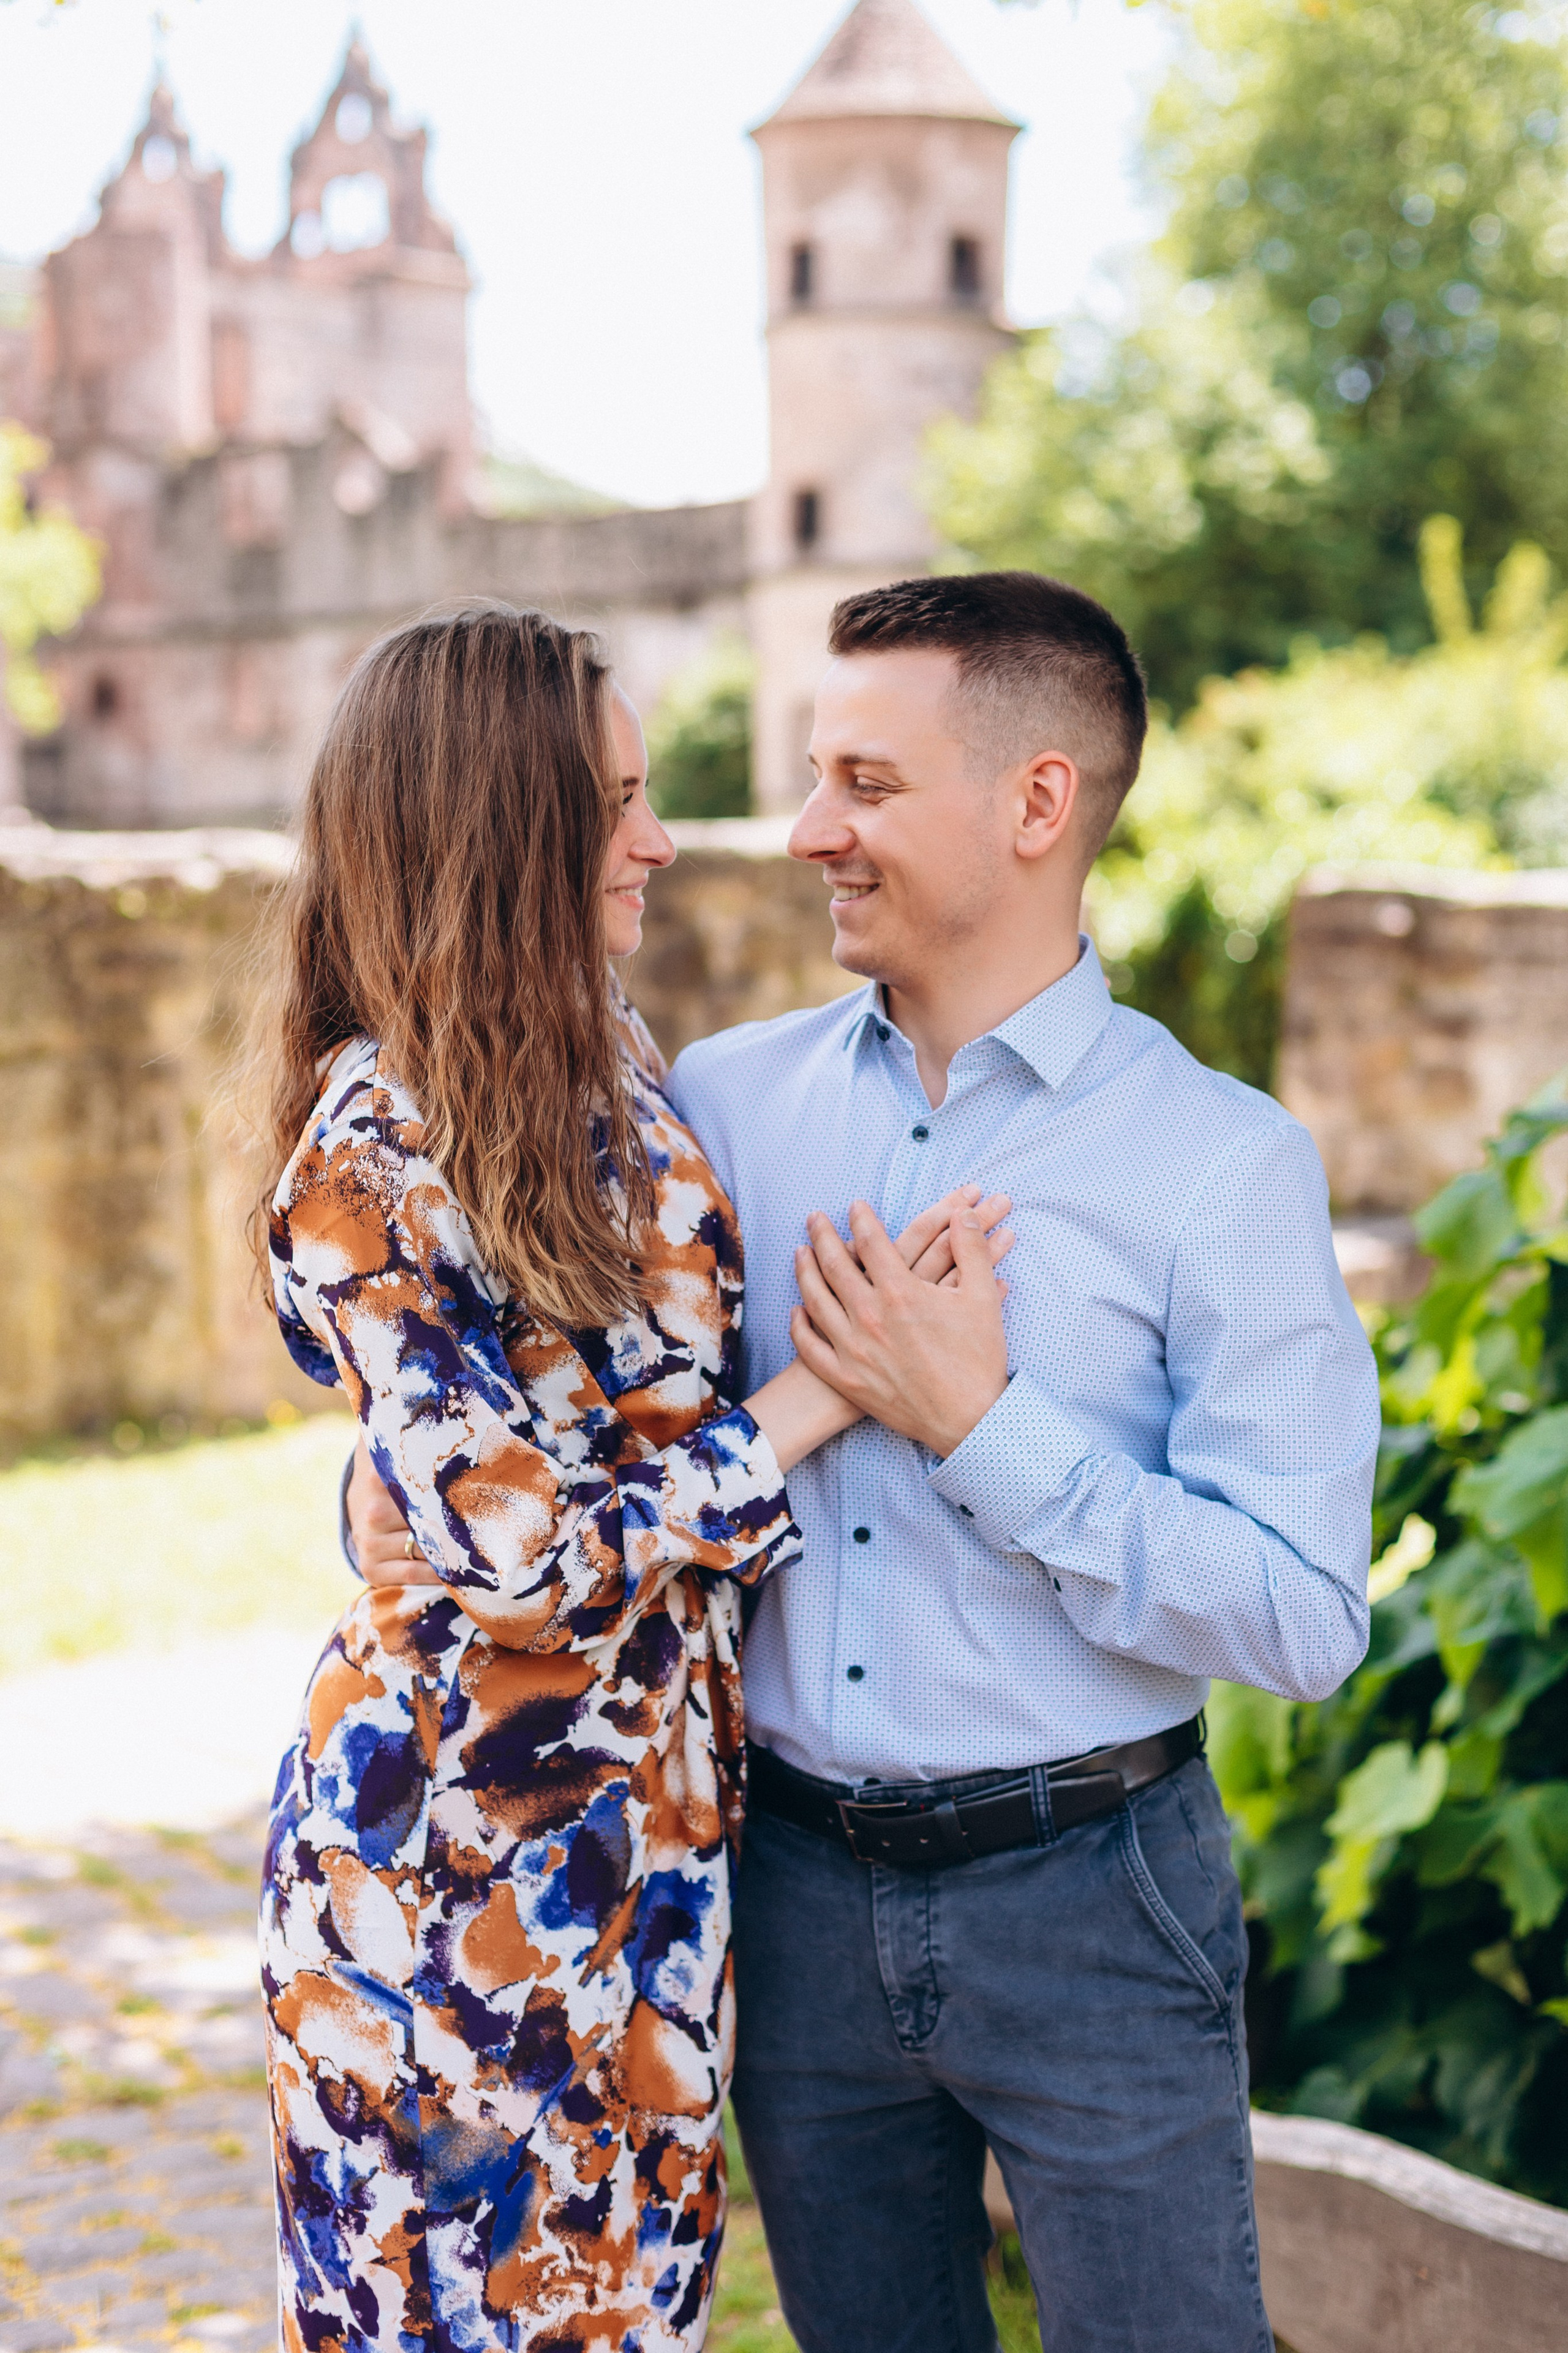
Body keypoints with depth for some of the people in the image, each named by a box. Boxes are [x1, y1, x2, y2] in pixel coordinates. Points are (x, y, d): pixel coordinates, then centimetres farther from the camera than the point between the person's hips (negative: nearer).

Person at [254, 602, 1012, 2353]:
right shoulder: (368, 1159, -18)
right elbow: (529, 1558, -22)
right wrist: (831, 1386, -16)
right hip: (459, 1823, -7)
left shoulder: (612, 1061, 5)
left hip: (662, 1801, 7)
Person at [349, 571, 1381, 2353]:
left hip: (1084, 1896, -4)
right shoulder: (725, 1102, 2)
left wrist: (984, 1426, -20)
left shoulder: (1221, 1162, -10)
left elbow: (1306, 1618, -15)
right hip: (798, 1891, 4)